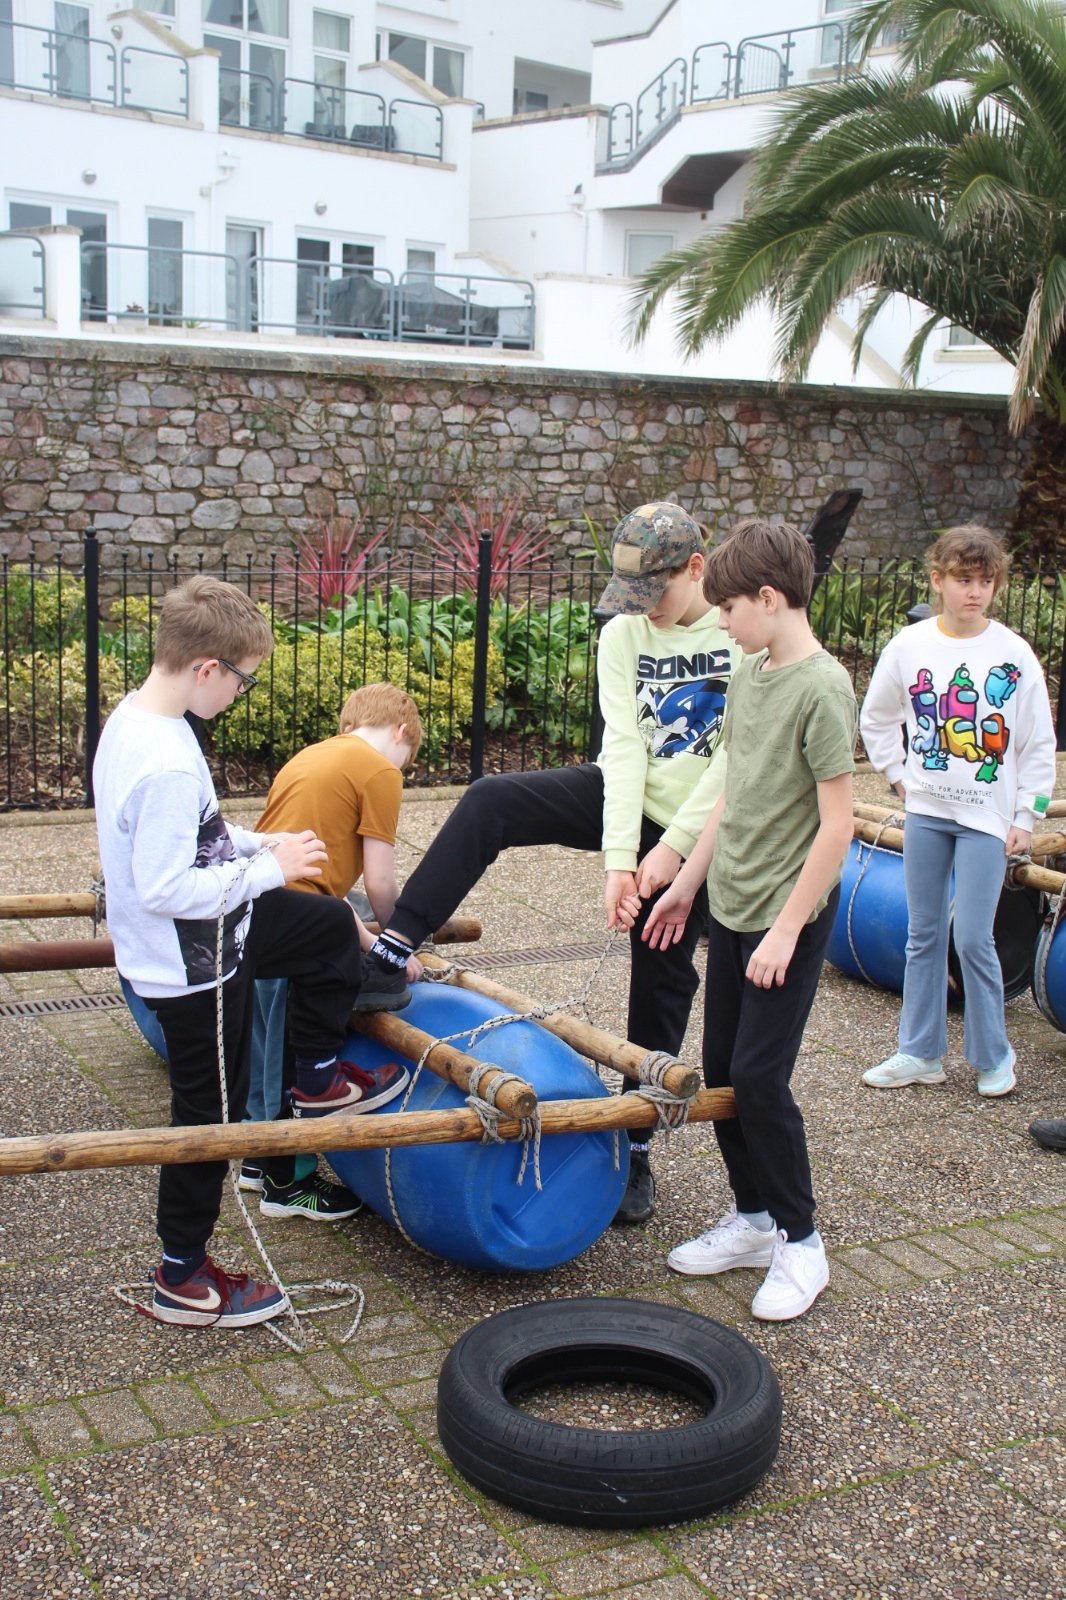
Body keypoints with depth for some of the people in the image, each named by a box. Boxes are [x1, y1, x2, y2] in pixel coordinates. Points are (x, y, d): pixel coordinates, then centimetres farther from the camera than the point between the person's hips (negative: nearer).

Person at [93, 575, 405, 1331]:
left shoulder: (135, 719, -1)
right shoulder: (167, 764, -32)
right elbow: (166, 890, -32)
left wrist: (260, 845, 2)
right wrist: (269, 868, -22)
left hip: (209, 934, 9)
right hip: (190, 964, -9)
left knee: (331, 925, 22)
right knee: (210, 1114, 6)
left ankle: (319, 1077, 38)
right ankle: (183, 1279, 23)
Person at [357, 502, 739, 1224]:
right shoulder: (623, 633, -5)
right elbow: (624, 744, -14)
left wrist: (672, 848, -21)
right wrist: (618, 856, -23)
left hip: (692, 830, -3)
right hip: (621, 799, 3)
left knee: (662, 984, 5)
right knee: (490, 802, -20)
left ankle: (636, 1149, 22)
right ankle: (391, 955, -20)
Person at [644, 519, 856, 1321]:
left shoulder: (822, 688, -18)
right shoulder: (749, 674, 7)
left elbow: (837, 822, -19)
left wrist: (788, 927, -18)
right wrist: (688, 881, 17)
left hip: (787, 912, -8)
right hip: (732, 904, 8)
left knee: (760, 1076, -5)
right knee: (722, 1067, 12)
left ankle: (801, 1240, 13)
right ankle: (753, 1219, 28)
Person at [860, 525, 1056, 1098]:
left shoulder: (1014, 654, -7)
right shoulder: (909, 646, -1)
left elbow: (1039, 743, -1)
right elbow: (876, 719, 14)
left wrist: (1026, 817, -2)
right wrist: (899, 776, 8)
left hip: (988, 816, -3)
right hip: (926, 810, 3)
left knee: (972, 938, -6)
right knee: (924, 934, 9)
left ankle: (994, 1056, 12)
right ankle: (920, 1052, 19)